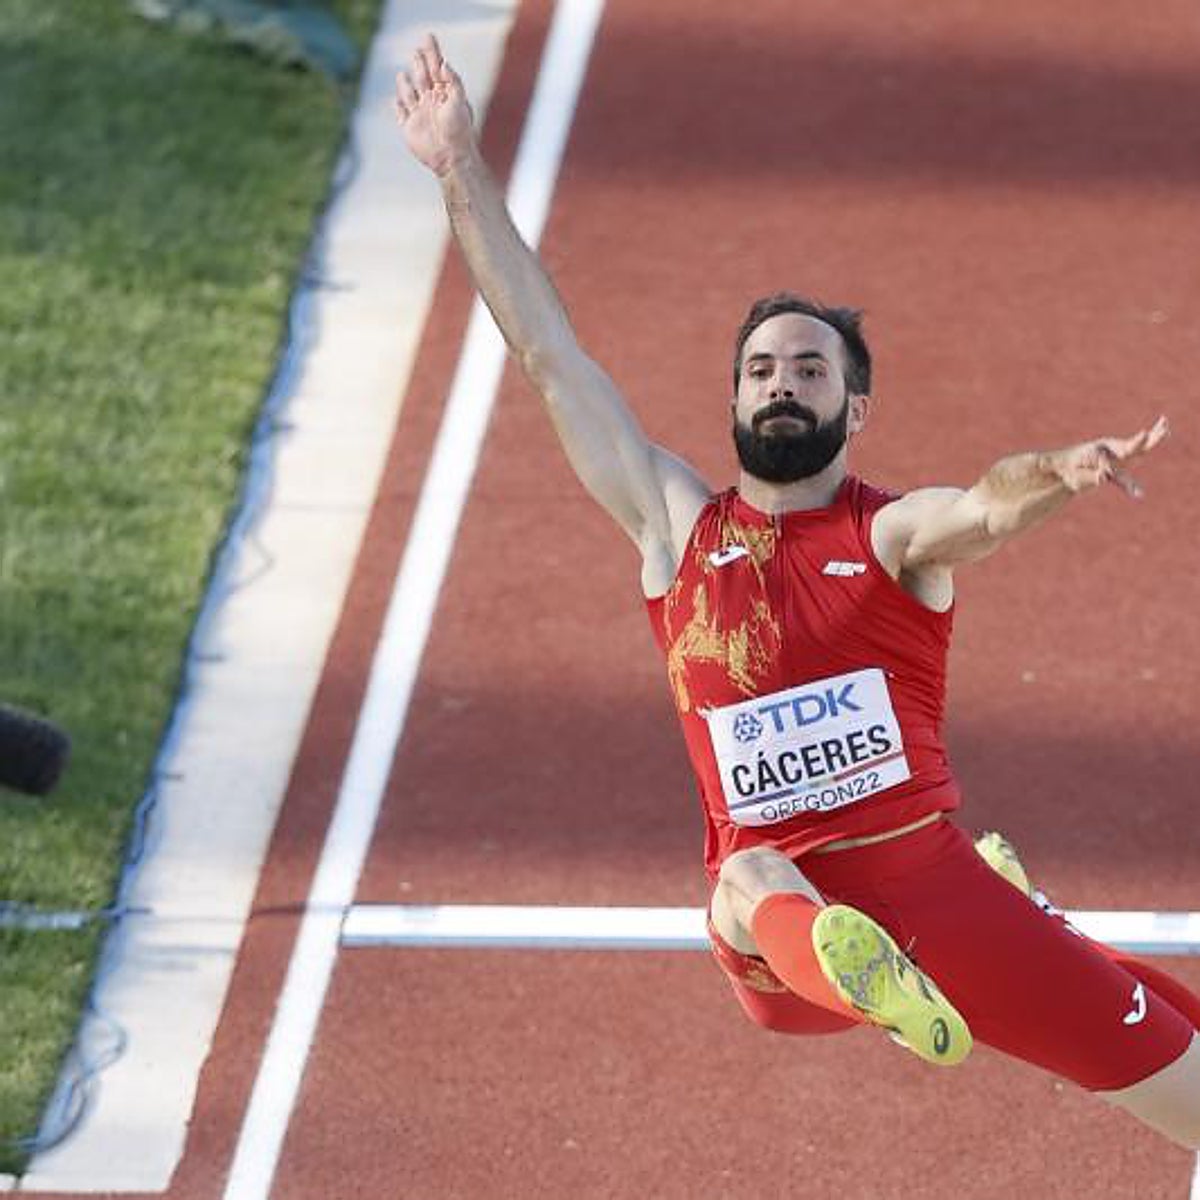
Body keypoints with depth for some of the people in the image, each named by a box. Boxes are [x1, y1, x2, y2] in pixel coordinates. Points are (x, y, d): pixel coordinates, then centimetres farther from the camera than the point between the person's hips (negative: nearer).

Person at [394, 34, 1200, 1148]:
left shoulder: (894, 533, 3)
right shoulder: (677, 524, 11)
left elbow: (992, 505, -21)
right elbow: (546, 352, 8)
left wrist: (1057, 474, -45)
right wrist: (461, 173, 3)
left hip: (936, 891, -1)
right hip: (783, 932, 1)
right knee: (753, 882, -37)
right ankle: (863, 982, -65)